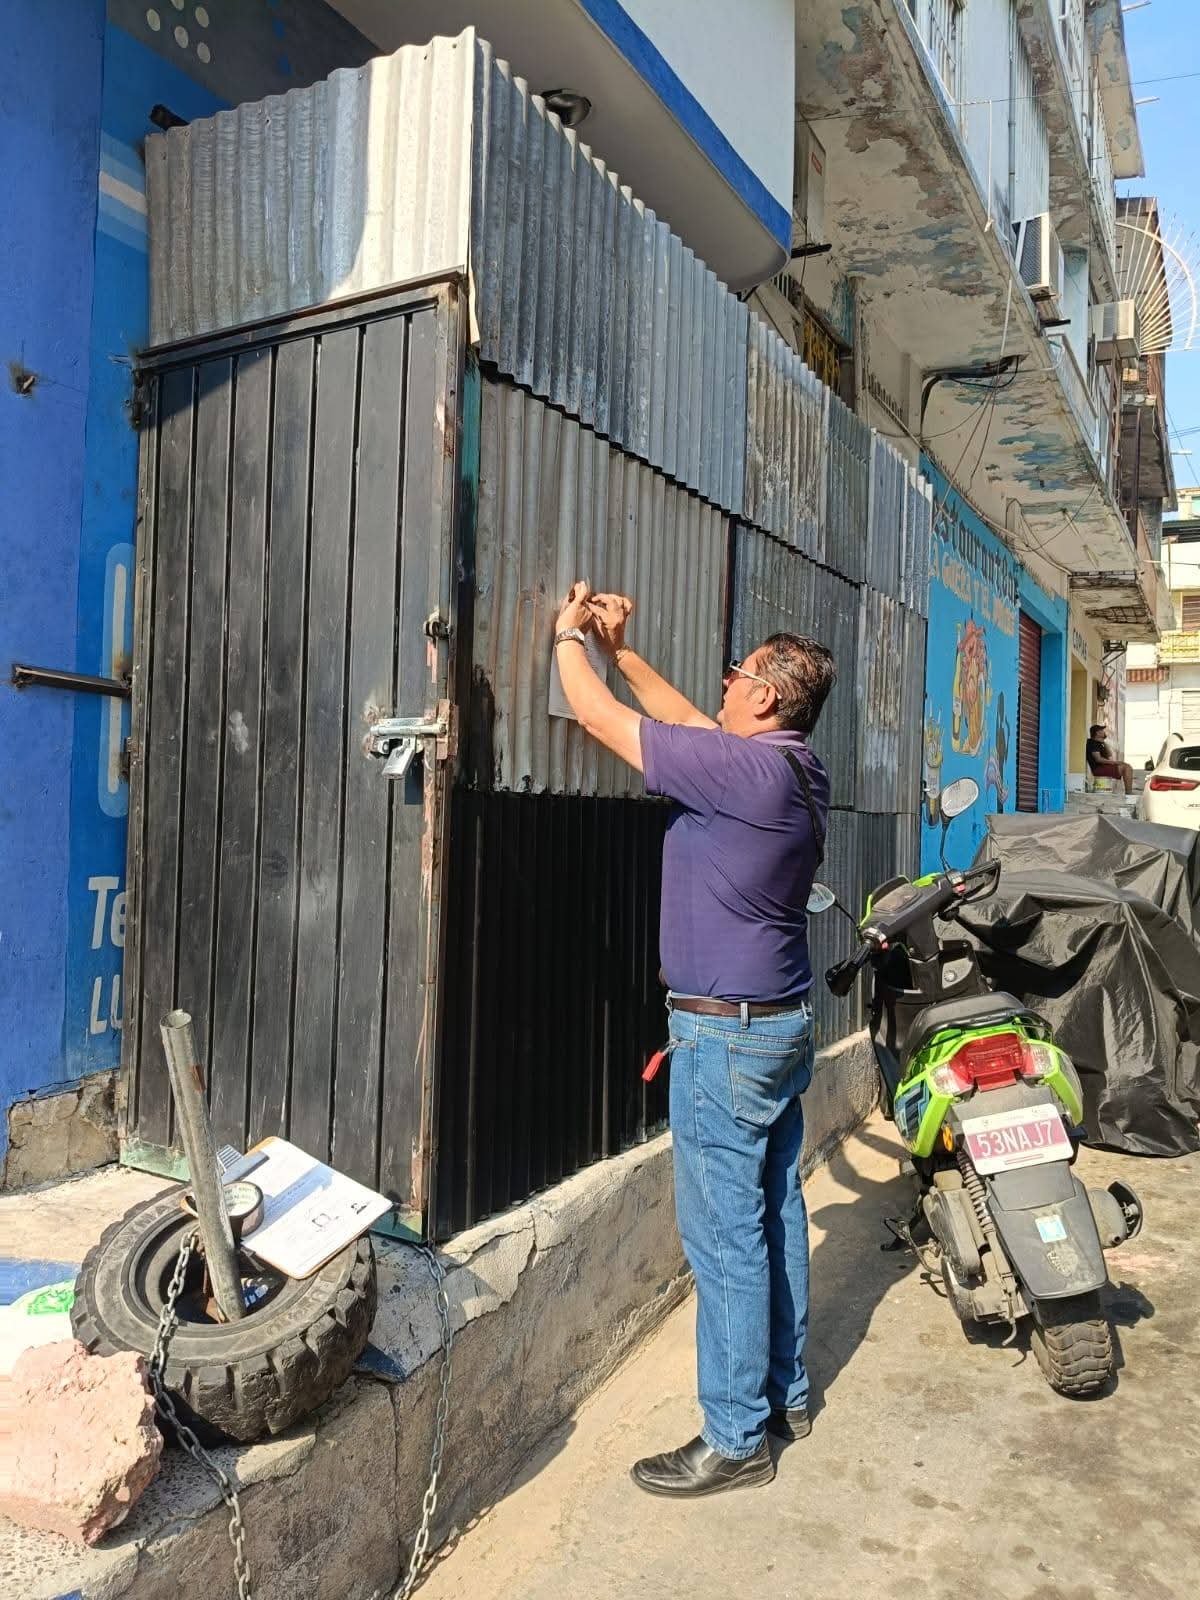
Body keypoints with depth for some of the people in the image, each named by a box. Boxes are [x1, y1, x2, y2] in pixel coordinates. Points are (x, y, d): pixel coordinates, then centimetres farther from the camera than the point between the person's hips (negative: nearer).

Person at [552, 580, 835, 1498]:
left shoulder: (743, 769, -22)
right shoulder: (793, 770, 5)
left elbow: (599, 717, -16)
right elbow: (689, 723, 19)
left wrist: (569, 637, 2)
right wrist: (621, 648, 19)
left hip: (727, 1030, -10)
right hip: (786, 1020, 10)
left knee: (726, 1236, 1)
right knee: (775, 1213, 18)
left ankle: (736, 1439, 15)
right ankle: (786, 1394, 34)